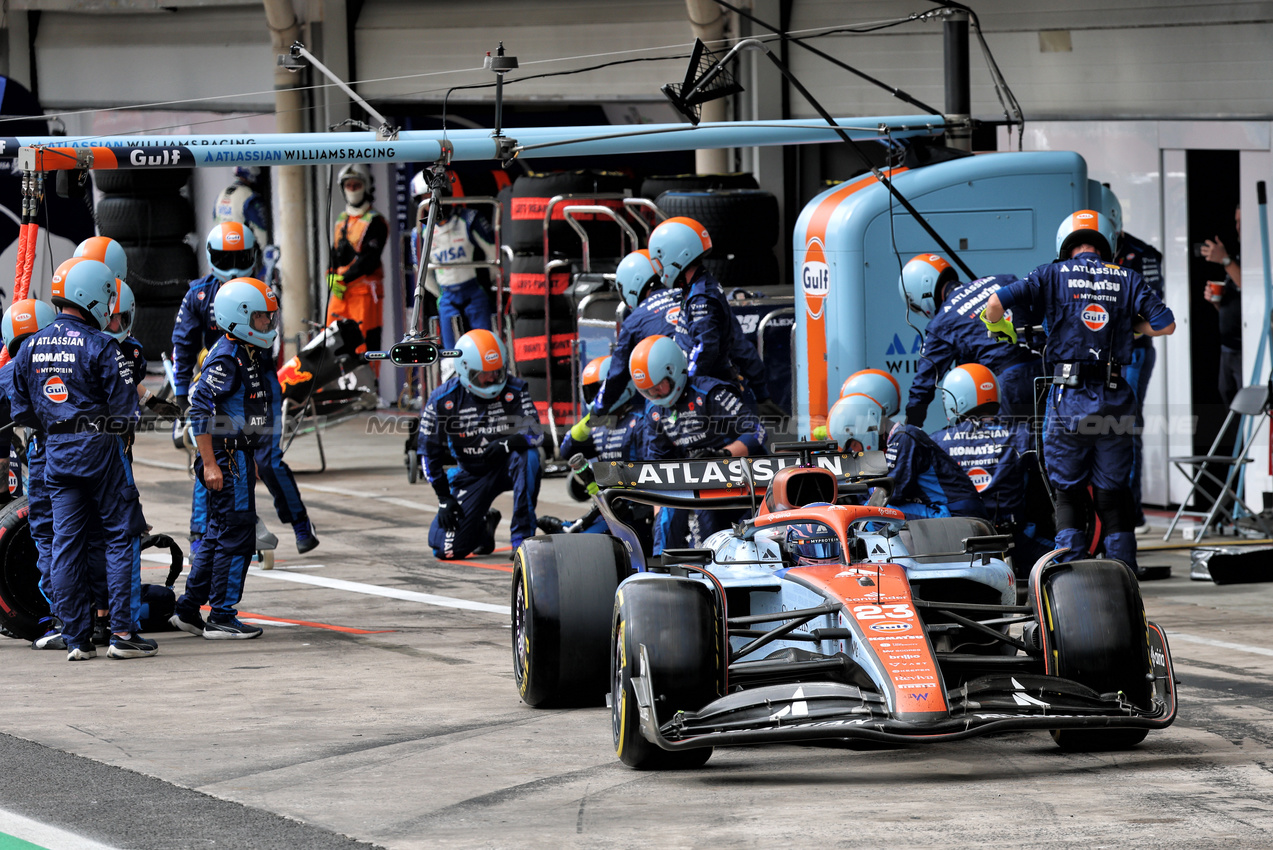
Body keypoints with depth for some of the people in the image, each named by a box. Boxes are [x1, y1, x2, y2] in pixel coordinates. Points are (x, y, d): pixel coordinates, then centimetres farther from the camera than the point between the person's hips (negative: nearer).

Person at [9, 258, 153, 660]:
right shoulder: (99, 347, -12)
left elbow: (21, 410, 10)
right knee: (122, 537, 2)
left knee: (66, 544, 6)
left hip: (56, 453, 5)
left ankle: (76, 638, 6)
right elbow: (126, 407, -13)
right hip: (99, 446, -5)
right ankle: (122, 632, -2)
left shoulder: (31, 348, 7)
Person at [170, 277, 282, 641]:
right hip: (226, 458, -10)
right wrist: (210, 463, -23)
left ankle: (188, 610, 20)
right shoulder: (226, 358, -16)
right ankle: (221, 618, -1)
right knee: (237, 536, -6)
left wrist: (251, 459, 26)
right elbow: (200, 408, -21)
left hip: (240, 457, 10)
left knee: (219, 535, 14)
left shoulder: (249, 354, 14)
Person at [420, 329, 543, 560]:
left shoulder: (514, 391, -10)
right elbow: (430, 452, -3)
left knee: (528, 456, -38)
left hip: (507, 465, -1)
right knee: (447, 549, -13)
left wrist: (508, 443, -39)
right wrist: (444, 498, -7)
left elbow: (536, 433, -17)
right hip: (472, 475, 1)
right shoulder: (442, 400, -11)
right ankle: (484, 526, 24)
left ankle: (522, 536, -27)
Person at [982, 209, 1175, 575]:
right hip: (1115, 403, 2)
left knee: (1068, 493, 6)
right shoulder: (1127, 280, 8)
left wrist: (997, 325, 15)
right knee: (1114, 495, 9)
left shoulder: (1053, 275, 3)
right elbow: (1165, 325, 3)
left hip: (1069, 398, -2)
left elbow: (996, 302, -8)